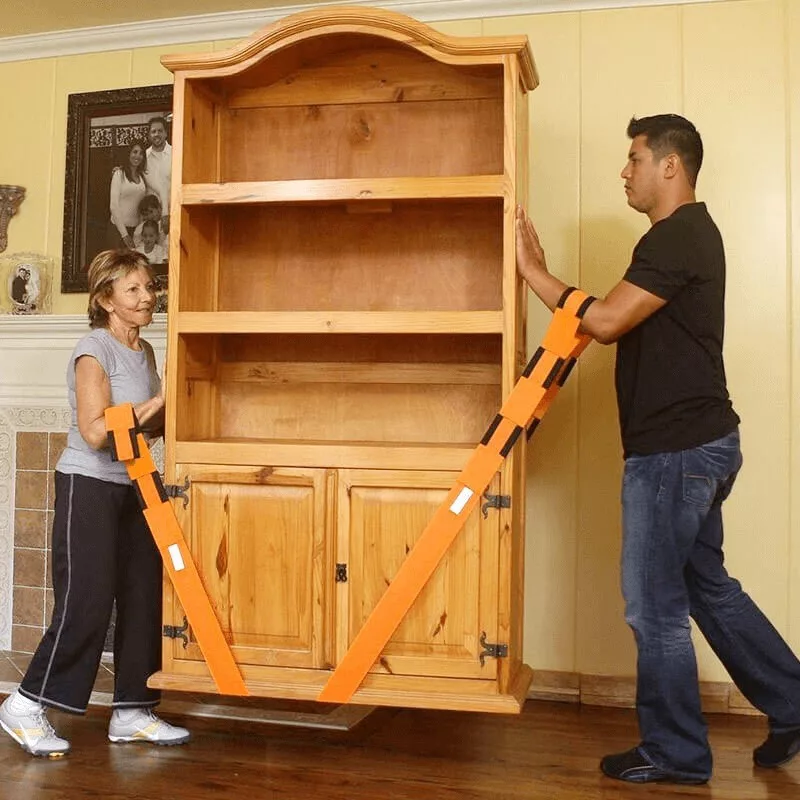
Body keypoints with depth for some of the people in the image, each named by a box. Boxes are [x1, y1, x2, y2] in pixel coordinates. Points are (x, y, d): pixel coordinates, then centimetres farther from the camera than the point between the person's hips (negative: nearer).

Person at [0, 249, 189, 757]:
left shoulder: (144, 351, 11)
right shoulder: (94, 349, -13)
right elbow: (95, 432, -22)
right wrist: (157, 401, -21)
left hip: (133, 486, 8)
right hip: (88, 486, -8)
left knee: (144, 596, 5)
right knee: (87, 601, -8)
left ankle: (132, 712, 15)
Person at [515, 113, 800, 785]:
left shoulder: (676, 238, -16)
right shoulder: (692, 232, 17)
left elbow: (606, 322, -20)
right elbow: (626, 325, 14)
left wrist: (532, 270, -11)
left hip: (675, 451, -10)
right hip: (699, 442, 10)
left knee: (655, 607, 1)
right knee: (707, 586, 20)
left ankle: (675, 755, 16)